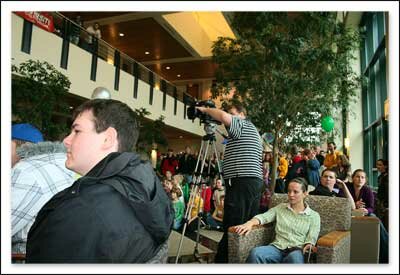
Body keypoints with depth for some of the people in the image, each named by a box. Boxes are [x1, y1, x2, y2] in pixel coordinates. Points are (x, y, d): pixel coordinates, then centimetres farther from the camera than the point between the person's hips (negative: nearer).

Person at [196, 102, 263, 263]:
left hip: (241, 183, -10)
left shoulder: (244, 125, -1)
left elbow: (224, 117, -21)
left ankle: (222, 261, -7)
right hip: (255, 182, 10)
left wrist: (205, 109, -6)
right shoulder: (252, 131, 27)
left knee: (232, 227, -9)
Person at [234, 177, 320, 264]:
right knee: (255, 253, -32)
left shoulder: (314, 216, 13)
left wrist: (306, 248, -20)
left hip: (297, 251, -2)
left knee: (295, 257, -40)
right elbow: (263, 217, 5)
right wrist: (250, 223, -17)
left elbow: (311, 239, 4)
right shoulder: (280, 208, 20)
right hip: (277, 248, 2)